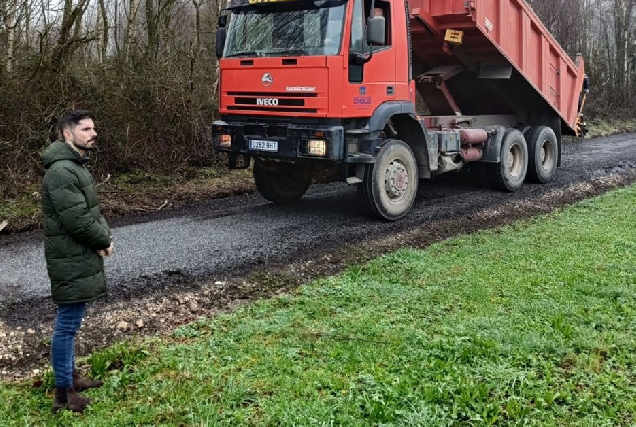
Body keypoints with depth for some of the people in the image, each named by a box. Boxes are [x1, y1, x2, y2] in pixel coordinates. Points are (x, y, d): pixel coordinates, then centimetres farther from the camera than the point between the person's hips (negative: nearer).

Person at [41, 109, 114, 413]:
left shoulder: (76, 166, 13)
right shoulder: (61, 172, -21)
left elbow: (92, 210, 16)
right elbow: (77, 219, -25)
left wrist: (103, 236, -1)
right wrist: (104, 241, -9)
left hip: (78, 257, 10)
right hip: (70, 261, -10)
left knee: (69, 322, 19)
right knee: (68, 324, -2)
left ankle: (70, 377, 33)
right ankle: (64, 393, 7)